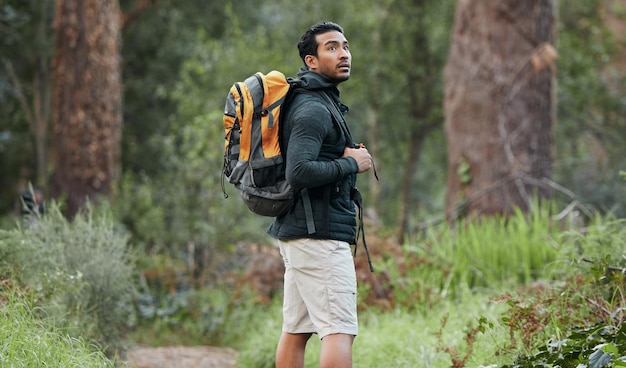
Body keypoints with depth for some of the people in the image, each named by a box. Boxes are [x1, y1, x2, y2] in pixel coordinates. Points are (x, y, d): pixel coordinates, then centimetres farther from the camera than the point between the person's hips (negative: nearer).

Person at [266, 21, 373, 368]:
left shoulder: (320, 102, 19)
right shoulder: (312, 108, -14)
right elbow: (299, 171, -25)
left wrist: (341, 156, 10)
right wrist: (351, 164, -14)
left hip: (296, 232, 11)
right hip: (319, 234, -11)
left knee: (295, 329, 10)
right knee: (340, 330, -14)